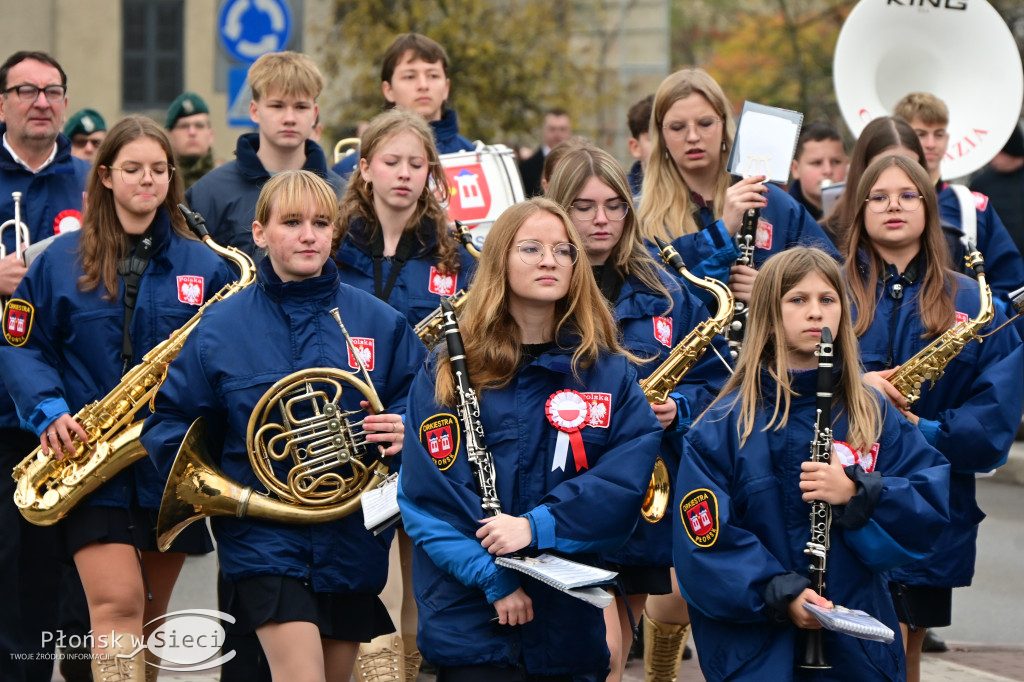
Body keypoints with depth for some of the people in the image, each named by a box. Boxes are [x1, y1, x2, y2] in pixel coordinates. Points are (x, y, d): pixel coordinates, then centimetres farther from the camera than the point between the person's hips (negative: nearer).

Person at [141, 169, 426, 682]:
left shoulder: (378, 323, 3)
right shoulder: (222, 326, 0)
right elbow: (171, 424, 6)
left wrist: (405, 432, -15)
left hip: (351, 540, 3)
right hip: (265, 539, -3)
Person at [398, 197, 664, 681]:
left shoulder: (610, 374, 7)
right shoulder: (448, 371, 1)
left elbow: (627, 475, -4)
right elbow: (425, 491, -5)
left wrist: (538, 525, -17)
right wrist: (491, 576, -16)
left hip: (571, 624, 2)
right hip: (470, 620, -2)